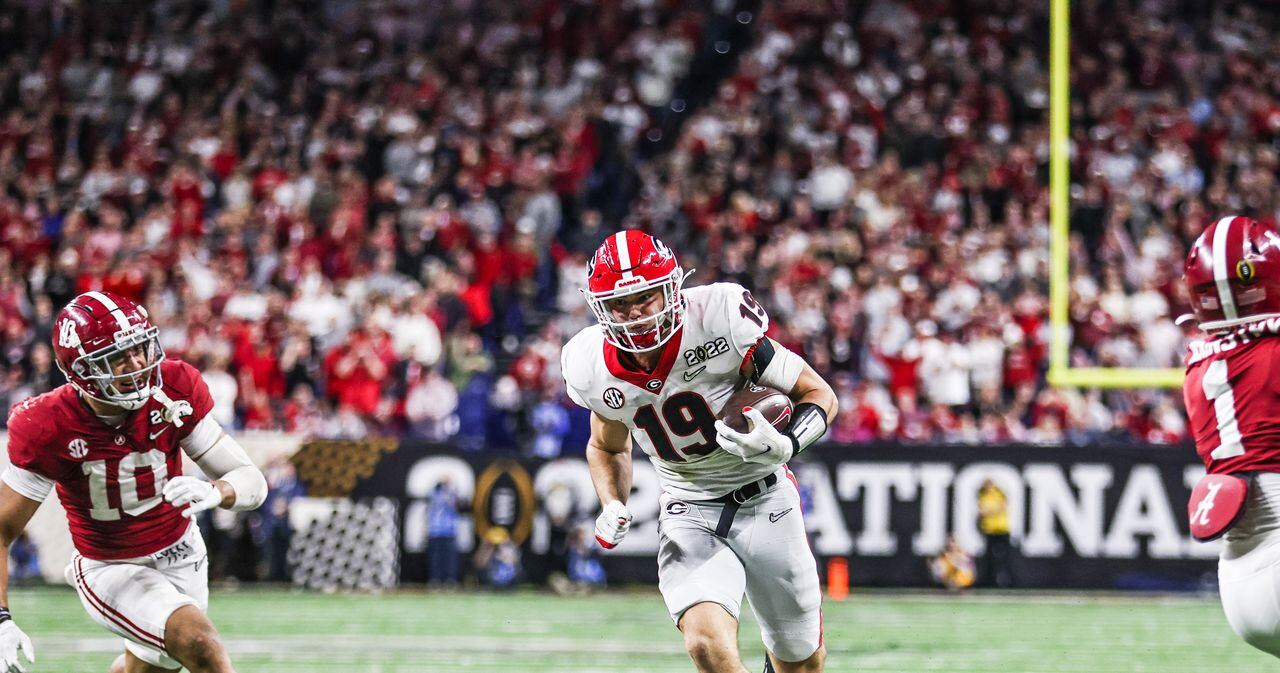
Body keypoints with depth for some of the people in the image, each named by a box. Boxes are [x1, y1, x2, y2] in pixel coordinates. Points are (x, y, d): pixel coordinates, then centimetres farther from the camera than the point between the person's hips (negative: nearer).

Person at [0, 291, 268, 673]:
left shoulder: (175, 390, -19)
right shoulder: (47, 429, -25)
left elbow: (253, 483, -17)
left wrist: (214, 492, -41)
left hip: (182, 556, 4)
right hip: (111, 571, -4)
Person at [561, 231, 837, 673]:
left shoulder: (718, 322, -23)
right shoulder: (595, 370, -10)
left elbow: (819, 395, -12)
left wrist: (785, 446, -32)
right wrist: (613, 508, -5)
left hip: (764, 502, -1)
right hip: (688, 515, 1)